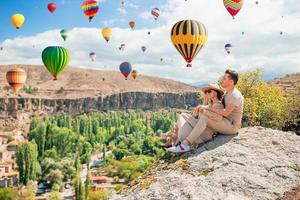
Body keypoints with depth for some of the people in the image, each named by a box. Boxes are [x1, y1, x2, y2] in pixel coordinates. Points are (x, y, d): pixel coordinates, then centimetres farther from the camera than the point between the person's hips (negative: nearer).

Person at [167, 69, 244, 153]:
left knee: (204, 117, -29)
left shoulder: (235, 95, -19)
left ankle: (186, 144, -31)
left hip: (232, 126, -10)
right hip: (225, 124, 10)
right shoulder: (227, 93, 14)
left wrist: (208, 108, -24)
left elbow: (225, 112, -32)